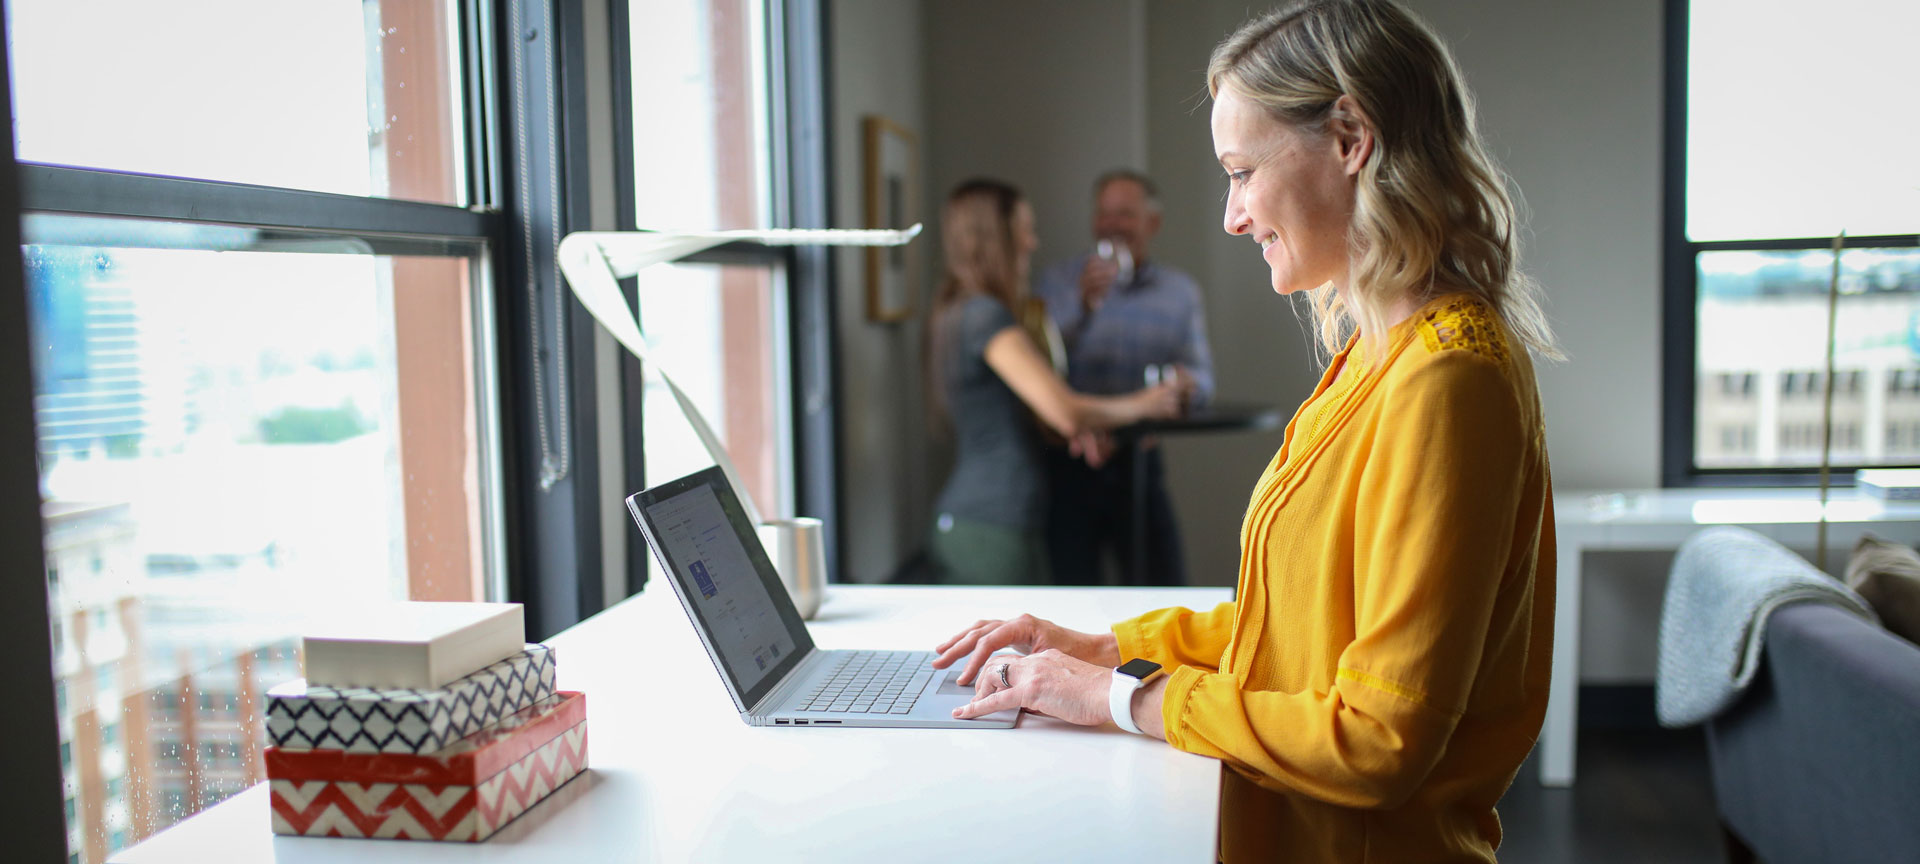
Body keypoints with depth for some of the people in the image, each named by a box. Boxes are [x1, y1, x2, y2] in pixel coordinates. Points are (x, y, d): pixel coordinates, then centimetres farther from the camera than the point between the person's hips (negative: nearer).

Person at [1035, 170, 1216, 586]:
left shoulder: (1180, 291, 10)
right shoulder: (1058, 283, 1)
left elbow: (1203, 376, 11)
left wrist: (1188, 382, -13)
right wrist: (1082, 304, -21)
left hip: (1139, 462, 3)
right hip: (1069, 465, -2)